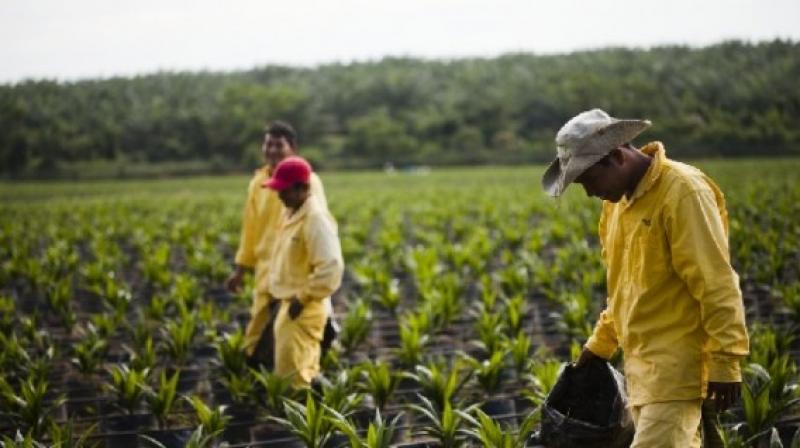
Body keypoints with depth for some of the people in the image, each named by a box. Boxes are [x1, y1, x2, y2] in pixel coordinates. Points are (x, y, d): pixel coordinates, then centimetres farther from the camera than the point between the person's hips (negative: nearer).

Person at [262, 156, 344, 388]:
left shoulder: (316, 219, -20)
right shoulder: (290, 214, 10)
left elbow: (331, 266, -27)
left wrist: (304, 298, -22)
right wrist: (272, 287, 15)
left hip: (303, 310, -9)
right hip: (288, 305, 9)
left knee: (291, 376, -8)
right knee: (302, 373, 17)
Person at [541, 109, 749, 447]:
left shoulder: (683, 192, -15)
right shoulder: (619, 199, 14)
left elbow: (716, 285, -17)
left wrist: (726, 362, -19)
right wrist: (600, 343, 23)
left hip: (676, 366, -9)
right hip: (641, 361, 9)